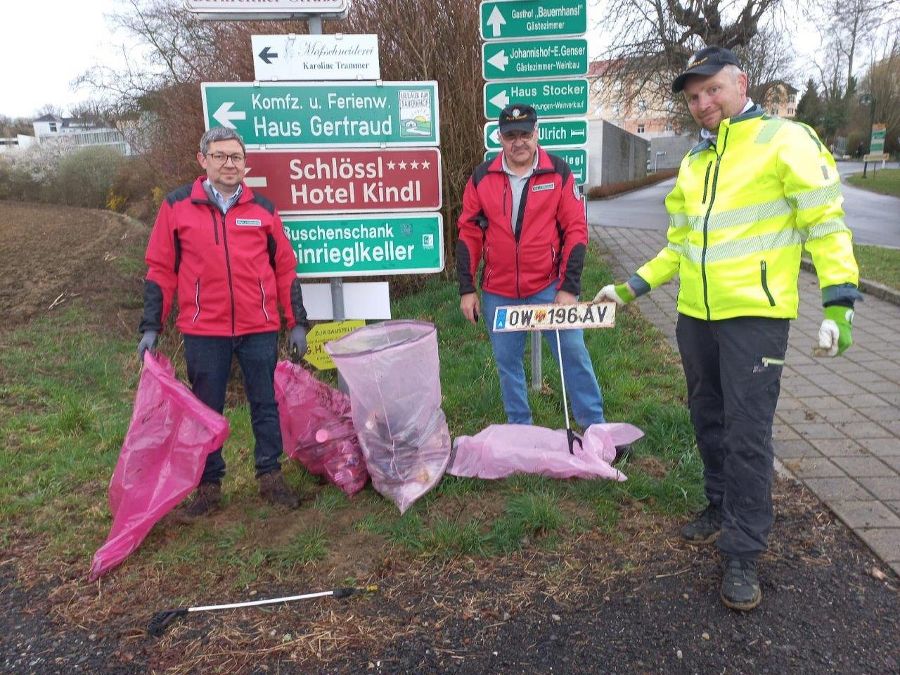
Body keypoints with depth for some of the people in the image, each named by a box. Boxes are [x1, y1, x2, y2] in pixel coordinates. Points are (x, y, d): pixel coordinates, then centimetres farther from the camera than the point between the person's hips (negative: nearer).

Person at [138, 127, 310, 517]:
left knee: (265, 405, 9)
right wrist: (151, 327, 0)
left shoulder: (263, 209, 6)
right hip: (203, 331, -1)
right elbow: (161, 270, 4)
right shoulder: (177, 207, 2)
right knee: (206, 410, 9)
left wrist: (297, 322, 7)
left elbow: (285, 269, 9)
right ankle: (208, 485, 24)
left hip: (259, 329, 1)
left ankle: (270, 477, 24)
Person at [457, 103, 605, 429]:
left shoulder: (559, 173, -2)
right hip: (498, 293, 2)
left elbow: (576, 230, -4)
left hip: (549, 288, -2)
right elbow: (468, 233, 4)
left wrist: (569, 287, -10)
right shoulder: (482, 177, 2)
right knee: (507, 362, 11)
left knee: (573, 351, -2)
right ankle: (519, 429, 28)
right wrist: (466, 289, 1)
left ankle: (595, 426, 14)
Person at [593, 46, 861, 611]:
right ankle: (723, 508, 34)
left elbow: (826, 220, -8)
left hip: (755, 315, -6)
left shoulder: (785, 140, -5)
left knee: (747, 432, -5)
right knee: (708, 420, 15)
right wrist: (632, 288, 15)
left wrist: (839, 300, -15)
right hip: (696, 316, 7)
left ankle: (744, 554, 7)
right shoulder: (693, 163, 15)